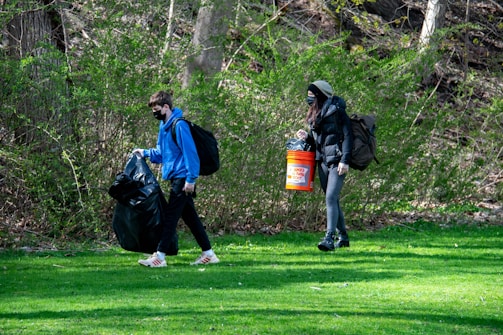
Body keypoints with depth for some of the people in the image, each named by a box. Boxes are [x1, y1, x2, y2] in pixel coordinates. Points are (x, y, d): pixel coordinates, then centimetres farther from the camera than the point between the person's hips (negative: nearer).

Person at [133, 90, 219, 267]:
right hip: (176, 177, 10)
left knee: (170, 216, -8)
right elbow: (161, 153, 21)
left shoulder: (179, 126, -17)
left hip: (182, 178, -10)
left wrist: (191, 179, -21)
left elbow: (190, 153, -19)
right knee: (190, 217, 11)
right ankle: (208, 254, 15)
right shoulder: (164, 125, 13)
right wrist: (145, 153, 7)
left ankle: (160, 256, -6)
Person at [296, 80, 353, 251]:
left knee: (331, 197, -18)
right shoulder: (314, 115, 15)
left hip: (337, 162, -8)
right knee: (333, 200, 13)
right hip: (322, 162, 8)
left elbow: (347, 136, -12)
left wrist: (345, 160, -18)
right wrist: (306, 137, 1)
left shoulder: (336, 111, -8)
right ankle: (342, 236, 24)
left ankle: (329, 238, -24)